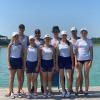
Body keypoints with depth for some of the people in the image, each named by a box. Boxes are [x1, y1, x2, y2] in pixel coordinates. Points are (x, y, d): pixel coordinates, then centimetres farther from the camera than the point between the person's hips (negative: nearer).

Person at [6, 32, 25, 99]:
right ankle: (11, 92, 13)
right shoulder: (10, 45, -2)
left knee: (19, 78, 5)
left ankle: (18, 92, 17)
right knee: (12, 78, 3)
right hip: (12, 61, -2)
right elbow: (8, 55, -3)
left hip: (19, 61, 2)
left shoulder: (21, 45, 2)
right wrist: (9, 64, -10)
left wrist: (23, 64, 2)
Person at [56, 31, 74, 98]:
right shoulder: (58, 43, 5)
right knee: (61, 77, 5)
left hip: (68, 60, 0)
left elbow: (71, 54, 5)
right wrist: (56, 63, 0)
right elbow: (57, 54, 5)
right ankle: (63, 91, 17)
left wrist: (72, 63, 0)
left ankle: (69, 91, 9)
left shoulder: (69, 43, 5)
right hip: (61, 60, 1)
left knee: (69, 77, -6)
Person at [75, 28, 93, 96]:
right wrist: (76, 61, -2)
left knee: (86, 76, 2)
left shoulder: (89, 41, 6)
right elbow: (75, 51, 7)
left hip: (87, 59, -1)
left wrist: (91, 60, -6)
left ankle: (86, 91, 9)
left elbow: (91, 51, 3)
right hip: (79, 59, 1)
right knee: (78, 76, 0)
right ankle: (76, 91, 9)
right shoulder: (78, 41, 10)